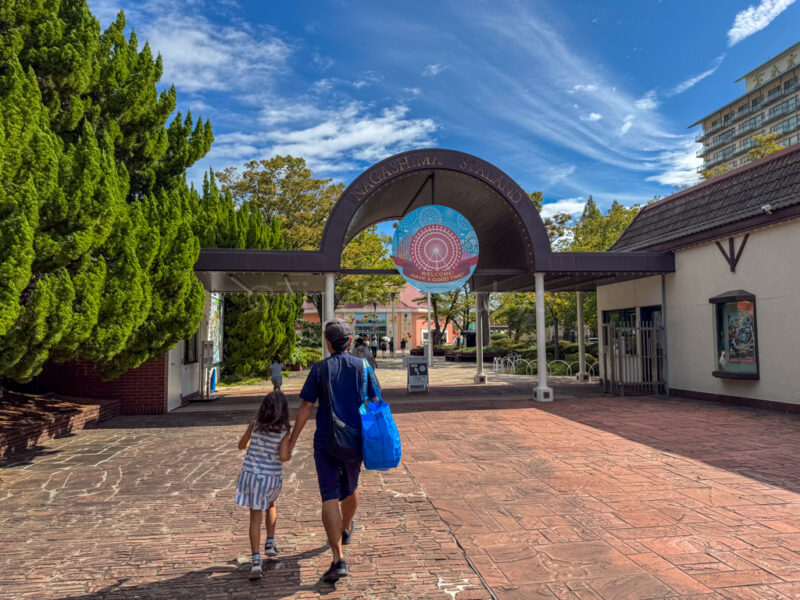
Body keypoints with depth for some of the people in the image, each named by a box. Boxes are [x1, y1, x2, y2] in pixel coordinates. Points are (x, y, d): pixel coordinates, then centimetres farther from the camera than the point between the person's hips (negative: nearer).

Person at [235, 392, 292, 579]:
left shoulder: (255, 425, -2)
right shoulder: (283, 432, -9)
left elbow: (241, 445, 10)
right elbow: (283, 457, -17)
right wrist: (290, 454, 3)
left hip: (250, 474, 1)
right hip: (272, 477, -1)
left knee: (255, 516, 6)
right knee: (271, 504, 30)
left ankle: (256, 559, -2)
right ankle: (270, 543, 30)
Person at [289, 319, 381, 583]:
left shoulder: (320, 369, -6)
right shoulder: (363, 366, 0)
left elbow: (306, 406, -7)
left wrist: (292, 439, 1)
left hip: (326, 442, -3)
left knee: (330, 498, -2)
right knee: (350, 488, 25)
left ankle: (339, 559, -9)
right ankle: (346, 530, 50)